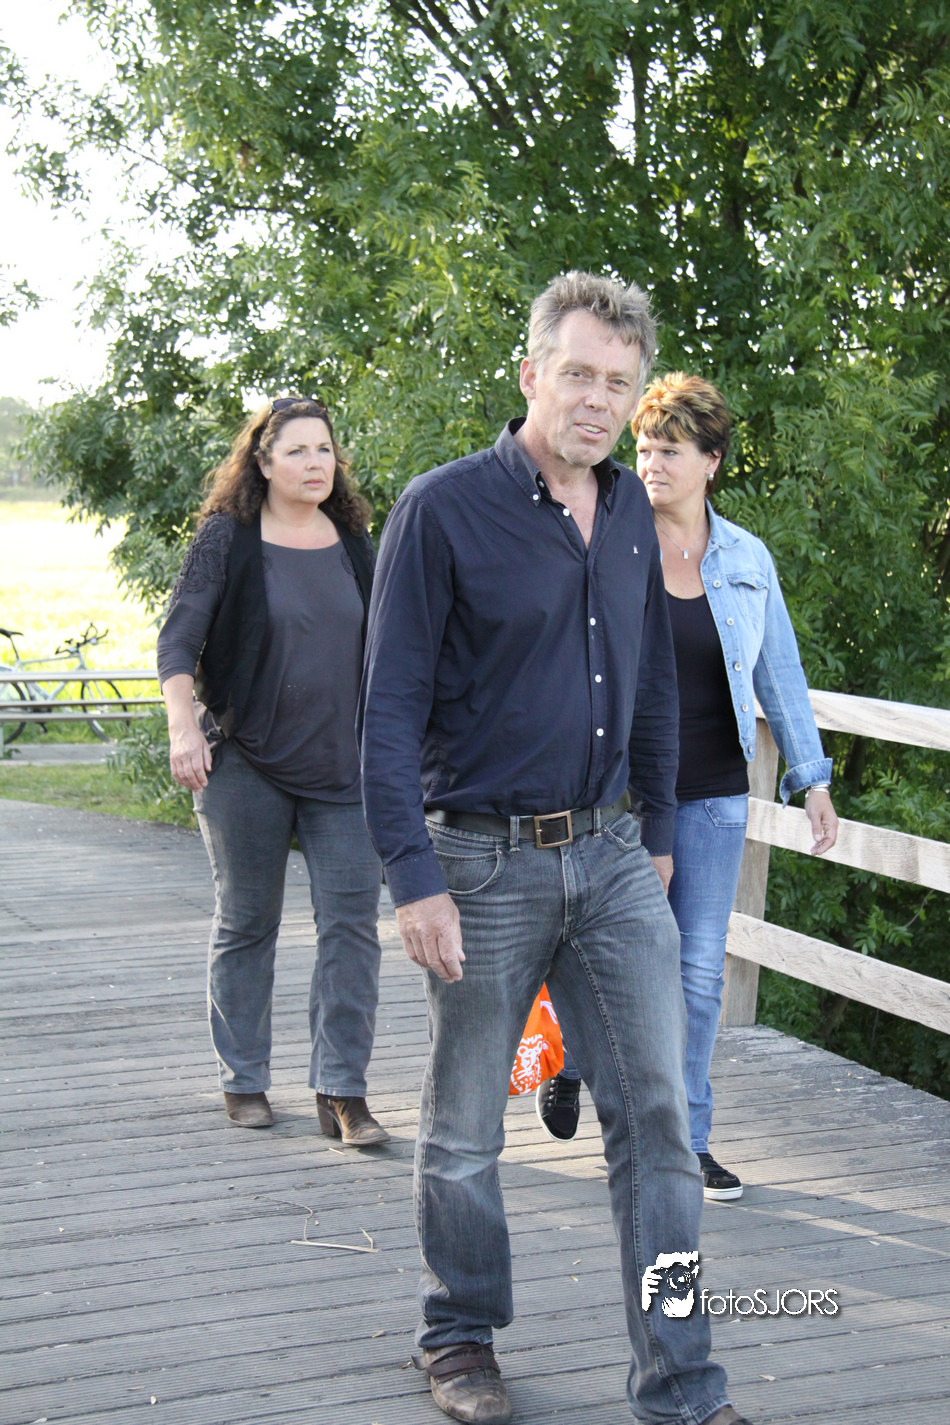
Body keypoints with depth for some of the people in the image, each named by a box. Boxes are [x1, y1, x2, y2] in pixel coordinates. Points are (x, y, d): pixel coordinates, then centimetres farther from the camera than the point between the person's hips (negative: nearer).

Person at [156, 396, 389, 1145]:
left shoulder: (354, 542, 9)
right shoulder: (227, 540, -3)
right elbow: (178, 641, -6)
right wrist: (184, 725, -20)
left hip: (345, 767, 3)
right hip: (247, 765, -3)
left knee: (352, 922, -5)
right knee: (247, 923, 7)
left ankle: (342, 1091, 0)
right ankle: (244, 1082, 21)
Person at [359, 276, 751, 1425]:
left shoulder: (631, 511, 8)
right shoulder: (443, 509, -10)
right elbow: (390, 706, -11)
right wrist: (413, 878, -15)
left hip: (612, 858, 5)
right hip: (485, 863, -4)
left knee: (656, 1113, 1)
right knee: (464, 1126, 10)